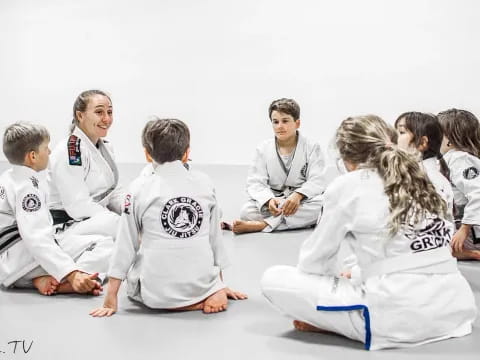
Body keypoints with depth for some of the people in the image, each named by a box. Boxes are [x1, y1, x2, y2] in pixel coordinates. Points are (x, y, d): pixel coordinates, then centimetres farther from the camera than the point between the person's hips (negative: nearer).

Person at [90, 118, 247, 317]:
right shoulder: (205, 183, 2)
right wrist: (219, 284, 25)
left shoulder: (139, 188, -6)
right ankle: (209, 295, 10)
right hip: (201, 284, 6)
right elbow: (215, 236, 11)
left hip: (158, 292, -6)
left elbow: (126, 245, -3)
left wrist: (110, 300, 4)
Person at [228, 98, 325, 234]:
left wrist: (298, 195, -33)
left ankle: (258, 225, -35)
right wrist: (269, 200, -28)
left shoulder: (312, 148, 0)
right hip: (273, 202, 1)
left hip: (301, 201, -1)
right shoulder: (263, 149, 5)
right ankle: (303, 220, -24)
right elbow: (255, 182, -6)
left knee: (320, 205, -36)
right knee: (246, 211, -26)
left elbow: (317, 180, -12)